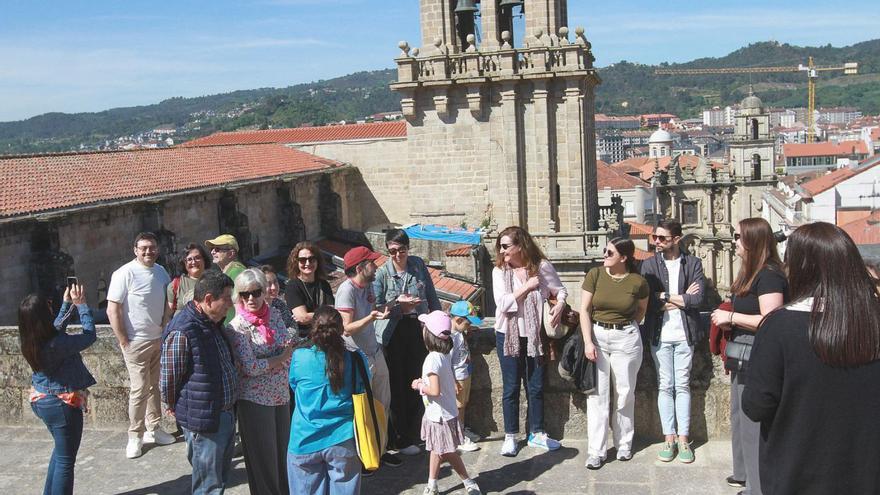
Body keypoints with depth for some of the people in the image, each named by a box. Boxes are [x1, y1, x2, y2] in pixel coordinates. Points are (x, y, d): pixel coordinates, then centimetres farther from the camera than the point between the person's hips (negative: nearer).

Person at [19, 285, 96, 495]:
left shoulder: (28, 341, -6)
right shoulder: (56, 344, -29)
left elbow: (56, 328, 14)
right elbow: (90, 335, -15)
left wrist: (67, 304, 14)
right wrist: (81, 305, -8)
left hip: (40, 401, 9)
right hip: (62, 404, -9)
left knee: (60, 450, 27)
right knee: (65, 459, 4)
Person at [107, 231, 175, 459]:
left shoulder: (161, 272, 6)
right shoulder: (125, 274, -13)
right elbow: (112, 310, -13)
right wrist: (123, 342, -14)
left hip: (159, 339, 6)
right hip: (137, 342, -6)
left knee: (155, 385, 13)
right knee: (140, 389, -4)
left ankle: (153, 429, 24)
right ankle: (135, 436, 8)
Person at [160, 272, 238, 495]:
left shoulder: (213, 323, 8)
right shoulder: (182, 332, -22)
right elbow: (168, 381, -15)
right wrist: (178, 409, 1)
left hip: (226, 415, 9)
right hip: (203, 422, -9)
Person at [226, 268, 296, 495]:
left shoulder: (274, 313, 1)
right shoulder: (237, 327, -14)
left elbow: (289, 344, 9)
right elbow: (250, 367, -19)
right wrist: (283, 357, -12)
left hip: (281, 393, 5)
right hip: (255, 398, -5)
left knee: (284, 447, 16)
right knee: (263, 453, 7)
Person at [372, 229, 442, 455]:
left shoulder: (418, 265, 3)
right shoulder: (381, 273, -6)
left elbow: (432, 297, 11)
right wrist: (398, 304, -21)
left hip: (418, 330, 3)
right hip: (393, 334, -3)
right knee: (396, 386, 1)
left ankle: (413, 435, 21)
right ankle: (400, 440, 12)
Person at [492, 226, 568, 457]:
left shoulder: (542, 267, -5)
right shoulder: (499, 271, -7)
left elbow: (560, 290, 6)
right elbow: (502, 303, -16)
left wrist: (559, 304, -14)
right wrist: (527, 286, -20)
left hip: (535, 334, 1)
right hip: (508, 335, -1)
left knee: (536, 387, 11)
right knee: (511, 388, 6)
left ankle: (537, 433, 26)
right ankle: (510, 436, 18)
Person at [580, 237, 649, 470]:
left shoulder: (638, 282, -6)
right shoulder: (595, 274, -6)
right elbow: (584, 309, -4)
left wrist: (626, 327, 6)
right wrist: (588, 341, -11)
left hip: (626, 338, 0)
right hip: (597, 336, 0)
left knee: (625, 393, 9)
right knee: (597, 394, 1)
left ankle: (624, 443, 29)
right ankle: (596, 451, 7)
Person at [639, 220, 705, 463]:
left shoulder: (693, 263, 1)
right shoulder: (649, 265, 3)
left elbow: (697, 299, -10)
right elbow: (646, 299, -8)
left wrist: (665, 297, -9)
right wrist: (681, 298, -10)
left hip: (684, 334, 0)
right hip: (660, 334, 1)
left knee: (682, 386, 5)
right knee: (665, 386, 5)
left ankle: (683, 439, 13)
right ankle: (669, 438, 13)